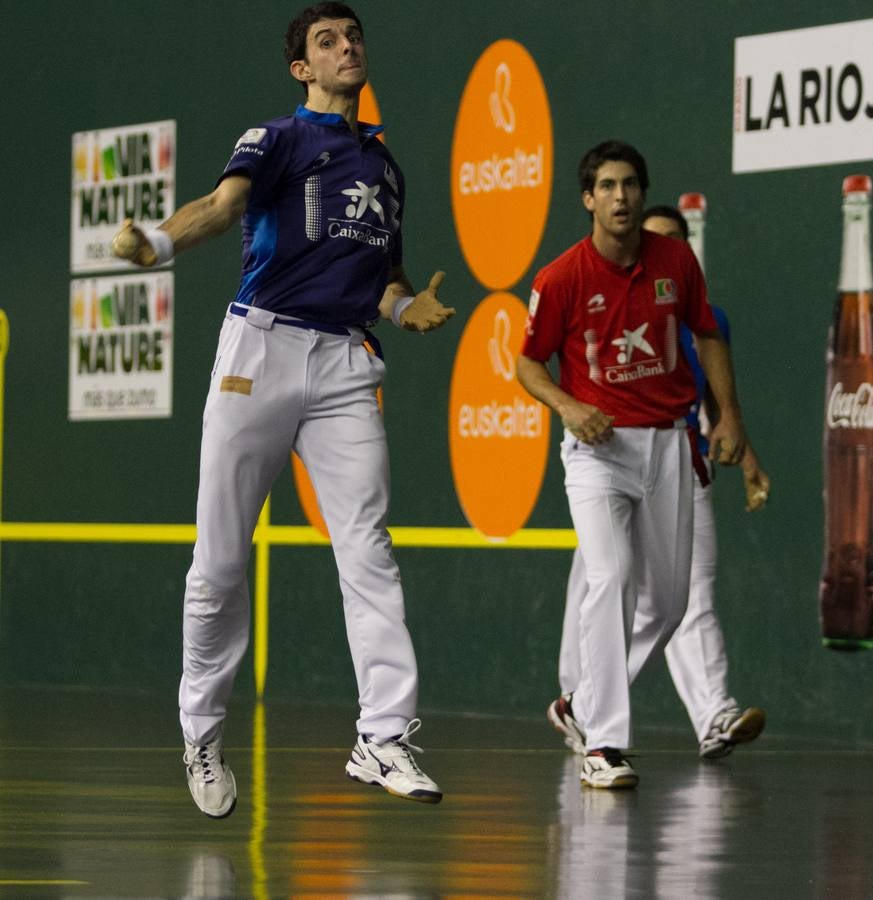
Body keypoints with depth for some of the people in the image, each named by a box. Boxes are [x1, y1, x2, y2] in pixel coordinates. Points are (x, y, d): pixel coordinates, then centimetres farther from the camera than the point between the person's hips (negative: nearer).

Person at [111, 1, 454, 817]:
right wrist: (158, 242, -38)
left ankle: (384, 738, -12)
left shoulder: (383, 165, 22)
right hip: (261, 349, -4)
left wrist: (408, 306, 7)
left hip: (344, 364, 4)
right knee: (221, 560, 0)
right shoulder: (277, 140, 4)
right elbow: (225, 202, -17)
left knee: (368, 551, -9)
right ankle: (202, 738, 14)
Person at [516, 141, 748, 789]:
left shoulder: (677, 261, 0)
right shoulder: (563, 278, -10)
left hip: (667, 444, 5)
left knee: (669, 597, 8)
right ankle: (603, 745, -20)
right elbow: (528, 362, -1)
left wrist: (730, 414, 6)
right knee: (611, 578, -22)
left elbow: (708, 335, 14)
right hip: (598, 445, -4)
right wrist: (568, 407, -19)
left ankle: (587, 706, 30)